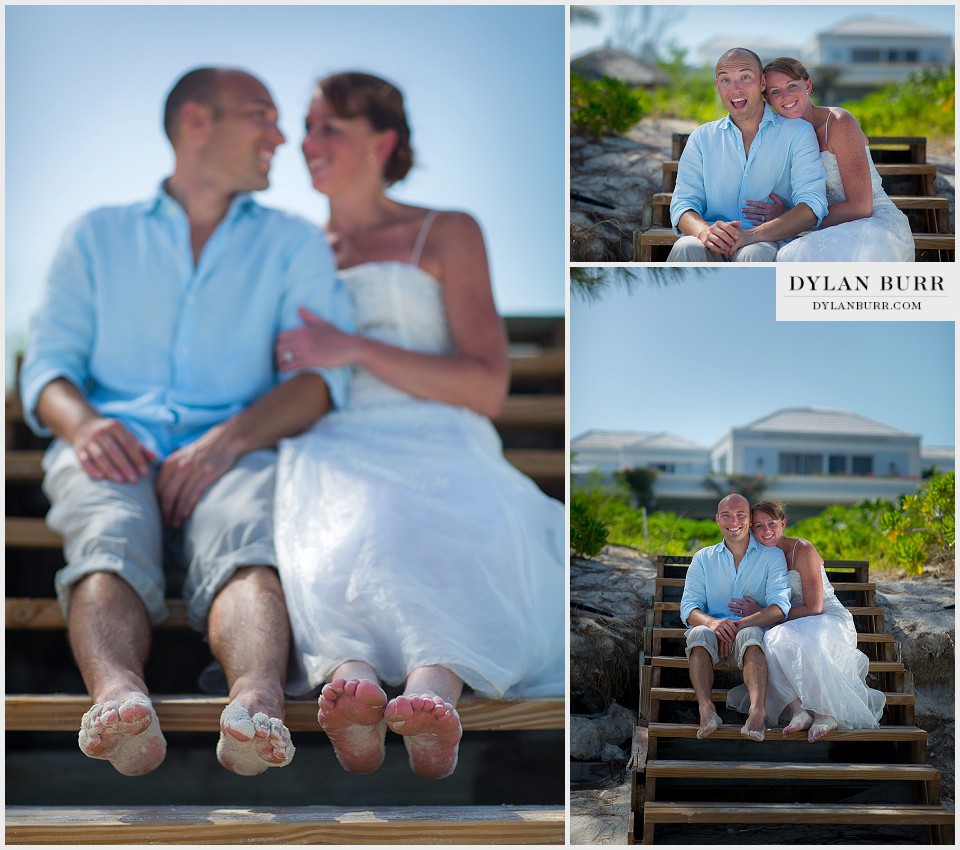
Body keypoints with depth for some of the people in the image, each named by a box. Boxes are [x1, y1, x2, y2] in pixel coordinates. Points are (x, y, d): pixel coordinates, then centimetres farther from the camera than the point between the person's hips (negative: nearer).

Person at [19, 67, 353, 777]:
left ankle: (257, 703, -64)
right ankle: (119, 698, -64)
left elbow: (322, 373, 7)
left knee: (244, 544, -36)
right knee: (110, 539, -36)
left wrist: (228, 440, -12)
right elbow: (48, 363, 13)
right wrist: (83, 424, -12)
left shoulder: (295, 243, 23)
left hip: (234, 451, 0)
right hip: (111, 445, 0)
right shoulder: (98, 235, 24)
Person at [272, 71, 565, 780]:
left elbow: (487, 387, 6)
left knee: (450, 532, -42)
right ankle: (351, 679, -67)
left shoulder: (446, 235, 19)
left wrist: (354, 348, -4)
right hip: (328, 451, 2)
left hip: (434, 444, -2)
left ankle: (433, 694, -67)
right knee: (348, 535, -39)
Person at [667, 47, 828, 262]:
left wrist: (754, 234, -22)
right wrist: (704, 231, -18)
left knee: (754, 254, -38)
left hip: (769, 243, -2)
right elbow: (683, 203, 9)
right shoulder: (702, 138, 18)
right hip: (714, 247, 2)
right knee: (687, 248, -35)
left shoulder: (797, 133, 9)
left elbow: (812, 206, -4)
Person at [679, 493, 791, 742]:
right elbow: (689, 608, 4)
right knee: (699, 633, -33)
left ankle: (756, 712, -59)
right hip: (713, 637, 2)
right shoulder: (703, 558, 17)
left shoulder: (772, 557, 10)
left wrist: (739, 624, -21)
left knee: (749, 635, -37)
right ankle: (706, 710, -52)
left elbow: (780, 607, -5)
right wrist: (712, 622, -20)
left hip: (754, 631, -2)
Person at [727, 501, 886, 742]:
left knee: (799, 642, -40)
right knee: (771, 641, -32)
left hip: (829, 620, -5)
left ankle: (826, 713, -34)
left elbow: (814, 608, -14)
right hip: (794, 627, 5)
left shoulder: (803, 550, -10)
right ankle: (798, 711, -39)